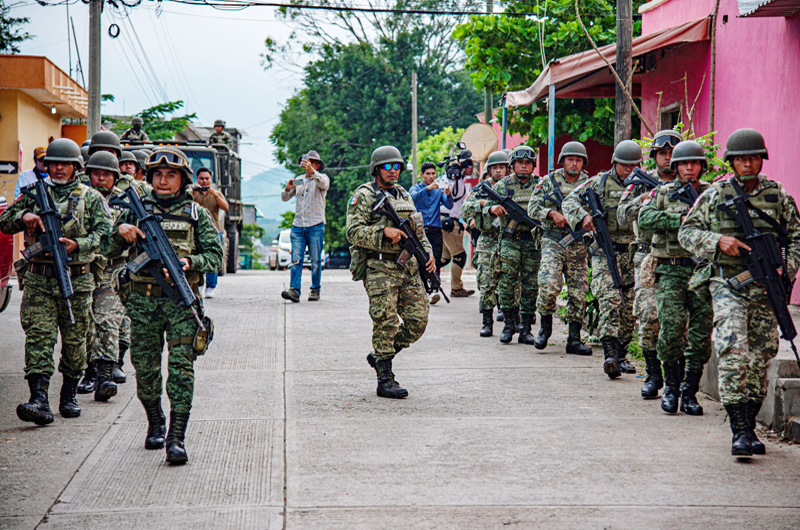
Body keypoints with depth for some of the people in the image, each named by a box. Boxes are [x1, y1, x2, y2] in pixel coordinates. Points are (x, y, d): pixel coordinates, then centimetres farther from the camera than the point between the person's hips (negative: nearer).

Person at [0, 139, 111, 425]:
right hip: (38, 280, 0)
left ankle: (69, 396, 21)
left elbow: (105, 232, -2)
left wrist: (78, 245, -18)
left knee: (74, 340, 6)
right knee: (38, 336, -11)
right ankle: (39, 400, -20)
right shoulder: (34, 193, 12)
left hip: (77, 280, 0)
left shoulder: (91, 197, 7)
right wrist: (23, 216, -8)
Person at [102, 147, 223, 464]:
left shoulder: (197, 214, 7)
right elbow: (108, 250, 10)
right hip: (142, 300, 2)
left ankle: (177, 438, -14)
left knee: (181, 367, -12)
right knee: (145, 368, 7)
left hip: (181, 300, -2)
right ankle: (155, 425, 30)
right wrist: (121, 231, -10)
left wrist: (189, 262, -16)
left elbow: (215, 257, 2)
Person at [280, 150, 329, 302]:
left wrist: (312, 171, -39)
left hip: (316, 226, -3)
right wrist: (288, 189, -1)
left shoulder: (321, 178, 3)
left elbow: (324, 184, -22)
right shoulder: (299, 180, 18)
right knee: (296, 260, -8)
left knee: (315, 261, 0)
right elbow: (284, 198, 22)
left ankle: (315, 290, 8)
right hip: (298, 225, 3)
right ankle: (294, 290, -15)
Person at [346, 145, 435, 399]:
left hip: (409, 268, 7)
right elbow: (354, 232, -13)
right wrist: (384, 231, -24)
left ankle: (380, 356, 21)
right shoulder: (363, 196, -2)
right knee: (386, 323, -9)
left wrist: (428, 253, 8)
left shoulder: (404, 195, 19)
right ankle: (385, 381, -2)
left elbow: (419, 230, 25)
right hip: (379, 269, -7)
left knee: (418, 320, 1)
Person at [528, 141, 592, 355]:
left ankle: (574, 339, 10)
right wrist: (552, 213, -15)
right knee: (549, 285, -19)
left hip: (577, 244, 2)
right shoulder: (549, 181, 5)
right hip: (553, 242, -2)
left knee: (578, 293, 1)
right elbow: (533, 208, 2)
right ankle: (545, 326, 5)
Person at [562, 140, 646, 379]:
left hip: (633, 251, 2)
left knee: (630, 305, 4)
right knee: (610, 299, -18)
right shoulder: (600, 183, 5)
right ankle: (610, 352, -24)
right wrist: (582, 216, -15)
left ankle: (621, 355, 17)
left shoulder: (643, 184, 7)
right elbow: (569, 201, 3)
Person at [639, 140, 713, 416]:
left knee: (701, 335, 0)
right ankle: (671, 386, 7)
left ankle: (689, 392, 11)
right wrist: (680, 219, -17)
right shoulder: (663, 193, 9)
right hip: (671, 272, -1)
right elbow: (645, 217, -8)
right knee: (672, 327, -12)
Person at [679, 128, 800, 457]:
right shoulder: (714, 195, 4)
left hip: (766, 290, 2)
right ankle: (739, 431, -17)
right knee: (734, 354, -17)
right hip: (727, 285, -2)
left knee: (759, 359, 7)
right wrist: (718, 240, -13)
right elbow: (686, 232, 4)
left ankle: (749, 429, 20)